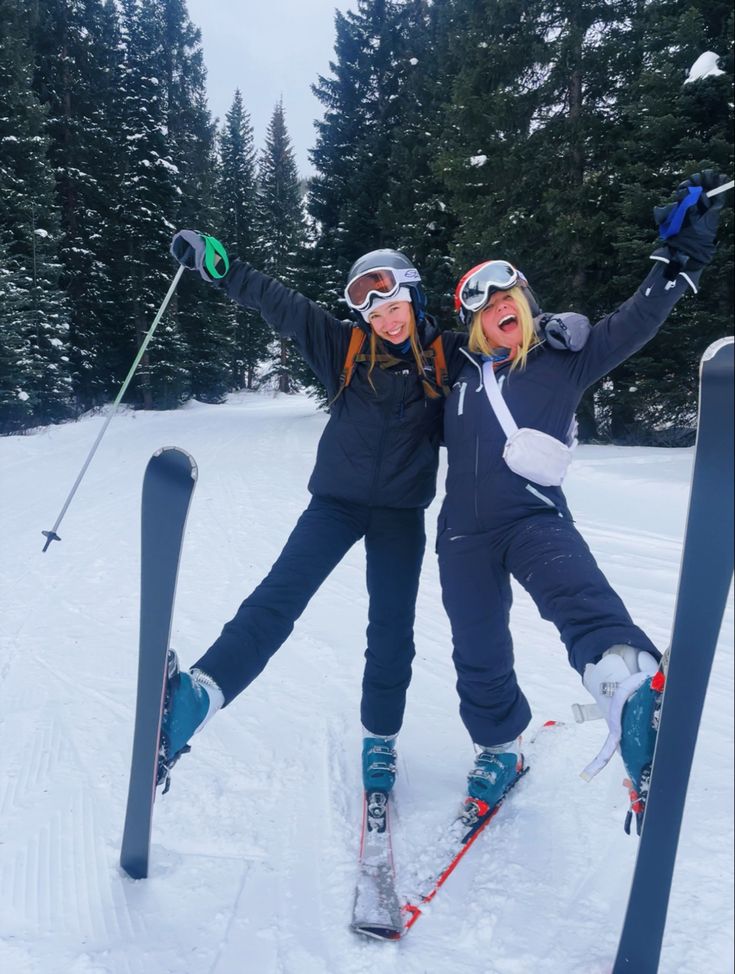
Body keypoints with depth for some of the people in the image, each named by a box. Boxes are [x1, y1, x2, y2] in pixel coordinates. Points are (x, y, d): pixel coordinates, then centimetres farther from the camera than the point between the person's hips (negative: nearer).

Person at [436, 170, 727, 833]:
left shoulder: (562, 362, 7)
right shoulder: (457, 375, 14)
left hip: (535, 517, -3)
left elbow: (633, 323, -2)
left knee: (578, 593, -35)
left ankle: (636, 693, -60)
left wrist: (685, 254, -12)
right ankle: (499, 749, 34)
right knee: (478, 654, 10)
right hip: (464, 531, 3)